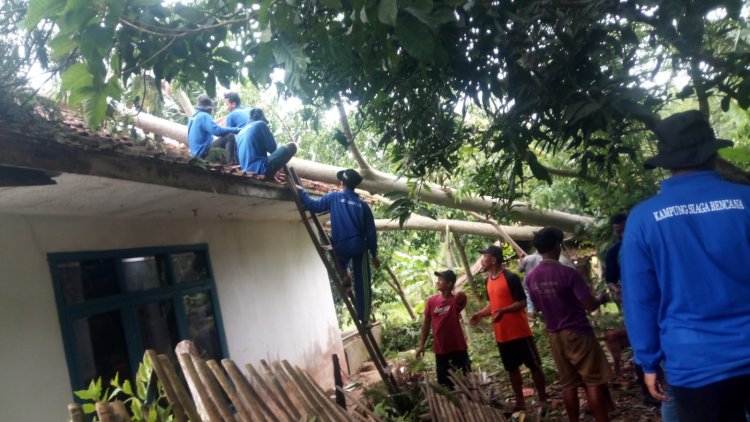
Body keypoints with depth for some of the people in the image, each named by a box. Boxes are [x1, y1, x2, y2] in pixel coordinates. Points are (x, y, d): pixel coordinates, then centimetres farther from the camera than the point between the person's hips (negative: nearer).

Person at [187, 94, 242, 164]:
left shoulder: (193, 117, 16)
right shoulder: (204, 116, -13)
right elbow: (217, 130, -25)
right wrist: (236, 130, -18)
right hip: (203, 152, -10)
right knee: (230, 136, -19)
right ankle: (231, 164, -24)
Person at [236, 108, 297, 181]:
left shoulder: (240, 133, 23)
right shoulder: (260, 124, 3)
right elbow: (272, 148, 2)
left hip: (247, 172, 8)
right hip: (261, 169, -8)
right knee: (292, 146, 2)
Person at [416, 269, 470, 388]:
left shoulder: (456, 300, -7)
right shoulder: (431, 301, 1)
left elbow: (462, 296, -30)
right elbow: (426, 323, 7)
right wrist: (422, 345, 8)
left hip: (458, 348, -3)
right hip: (440, 350, 3)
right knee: (445, 384, 11)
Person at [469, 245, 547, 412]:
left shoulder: (511, 278, -15)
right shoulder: (489, 280, 9)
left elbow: (522, 303, -17)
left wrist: (503, 311, -30)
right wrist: (480, 314, 5)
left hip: (520, 332, -8)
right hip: (501, 335, 8)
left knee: (534, 365, 4)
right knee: (512, 368, 14)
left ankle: (543, 400, 14)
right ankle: (520, 402, 24)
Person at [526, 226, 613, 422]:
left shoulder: (532, 277, 0)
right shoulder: (568, 272, -18)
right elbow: (590, 305, -17)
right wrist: (602, 298, 4)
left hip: (554, 335, 6)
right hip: (577, 332, -6)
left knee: (568, 384, 12)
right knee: (594, 381, 2)